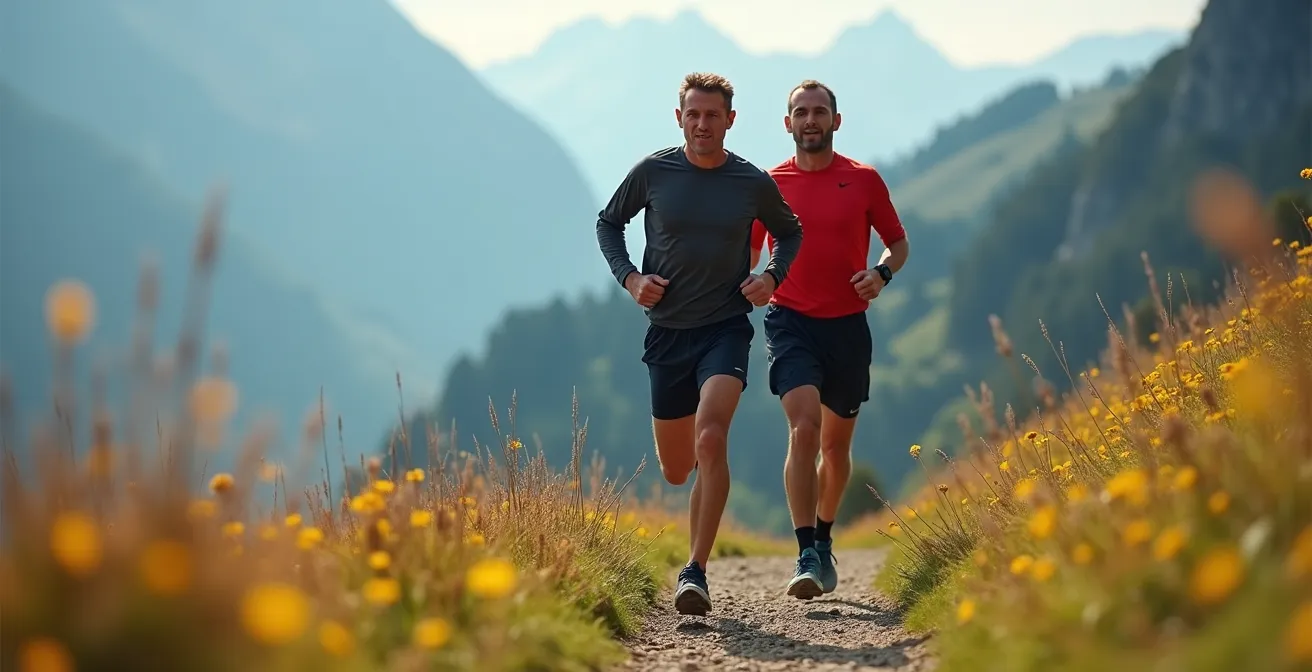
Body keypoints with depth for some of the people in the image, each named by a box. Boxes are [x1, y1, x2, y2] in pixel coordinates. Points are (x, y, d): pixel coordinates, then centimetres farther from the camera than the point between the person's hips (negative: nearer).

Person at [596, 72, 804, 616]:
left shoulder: (754, 183, -2)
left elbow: (789, 232, 17)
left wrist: (772, 276, -1)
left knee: (711, 438, -26)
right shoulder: (652, 173, -3)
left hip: (727, 328, -2)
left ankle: (695, 571, -23)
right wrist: (628, 278, -2)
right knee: (676, 471, 10)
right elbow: (608, 223, 14)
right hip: (667, 330, 2)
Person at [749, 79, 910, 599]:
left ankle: (824, 541, 36)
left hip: (848, 325, 2)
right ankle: (806, 556, -25)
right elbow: (749, 252, 16)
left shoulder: (864, 180, 3)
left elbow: (898, 241, 13)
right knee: (804, 428, -22)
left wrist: (882, 273, -8)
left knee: (836, 444, 13)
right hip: (791, 323, -2)